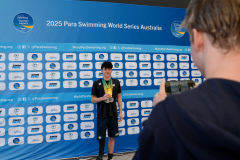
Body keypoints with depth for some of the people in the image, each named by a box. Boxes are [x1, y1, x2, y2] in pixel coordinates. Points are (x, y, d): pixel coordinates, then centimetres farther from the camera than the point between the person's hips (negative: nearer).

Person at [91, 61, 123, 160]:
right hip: (101, 114, -2)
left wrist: (120, 112, 5)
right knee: (101, 137, 5)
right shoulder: (97, 83, -2)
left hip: (113, 114, 2)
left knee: (112, 137, 8)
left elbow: (119, 97, 9)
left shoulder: (116, 82, 5)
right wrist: (102, 98, -18)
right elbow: (92, 99, 0)